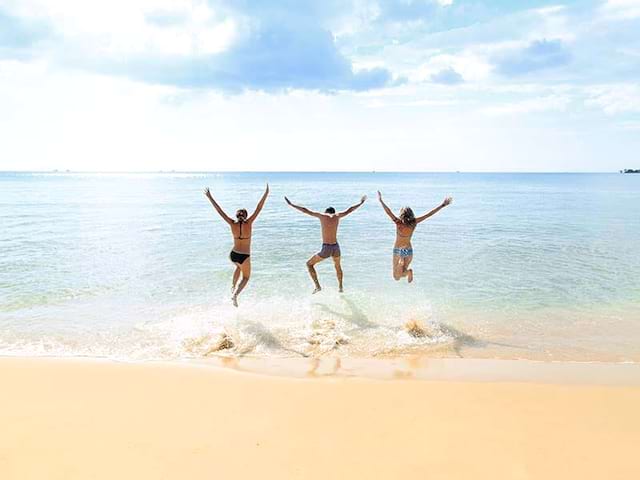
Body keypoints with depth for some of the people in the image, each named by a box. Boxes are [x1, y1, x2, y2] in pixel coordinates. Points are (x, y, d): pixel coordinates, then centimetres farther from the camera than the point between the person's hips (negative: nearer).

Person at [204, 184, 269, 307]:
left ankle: (233, 287, 29)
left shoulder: (232, 224, -7)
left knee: (239, 266, 39)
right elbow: (258, 209, -16)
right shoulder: (248, 223, -14)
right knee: (246, 277, 18)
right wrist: (266, 194, -15)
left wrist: (209, 197, -2)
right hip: (244, 256, -4)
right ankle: (235, 294, -8)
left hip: (233, 255, 4)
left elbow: (219, 210, -6)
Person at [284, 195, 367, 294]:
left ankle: (317, 286, 7)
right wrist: (361, 203, 36)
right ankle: (340, 287, 46)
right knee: (337, 266, 34)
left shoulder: (322, 215, -2)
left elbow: (305, 210, 3)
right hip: (336, 248, 4)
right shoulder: (337, 216, 6)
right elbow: (350, 210, 21)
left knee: (309, 264, 16)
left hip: (326, 249, -4)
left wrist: (291, 204, 12)